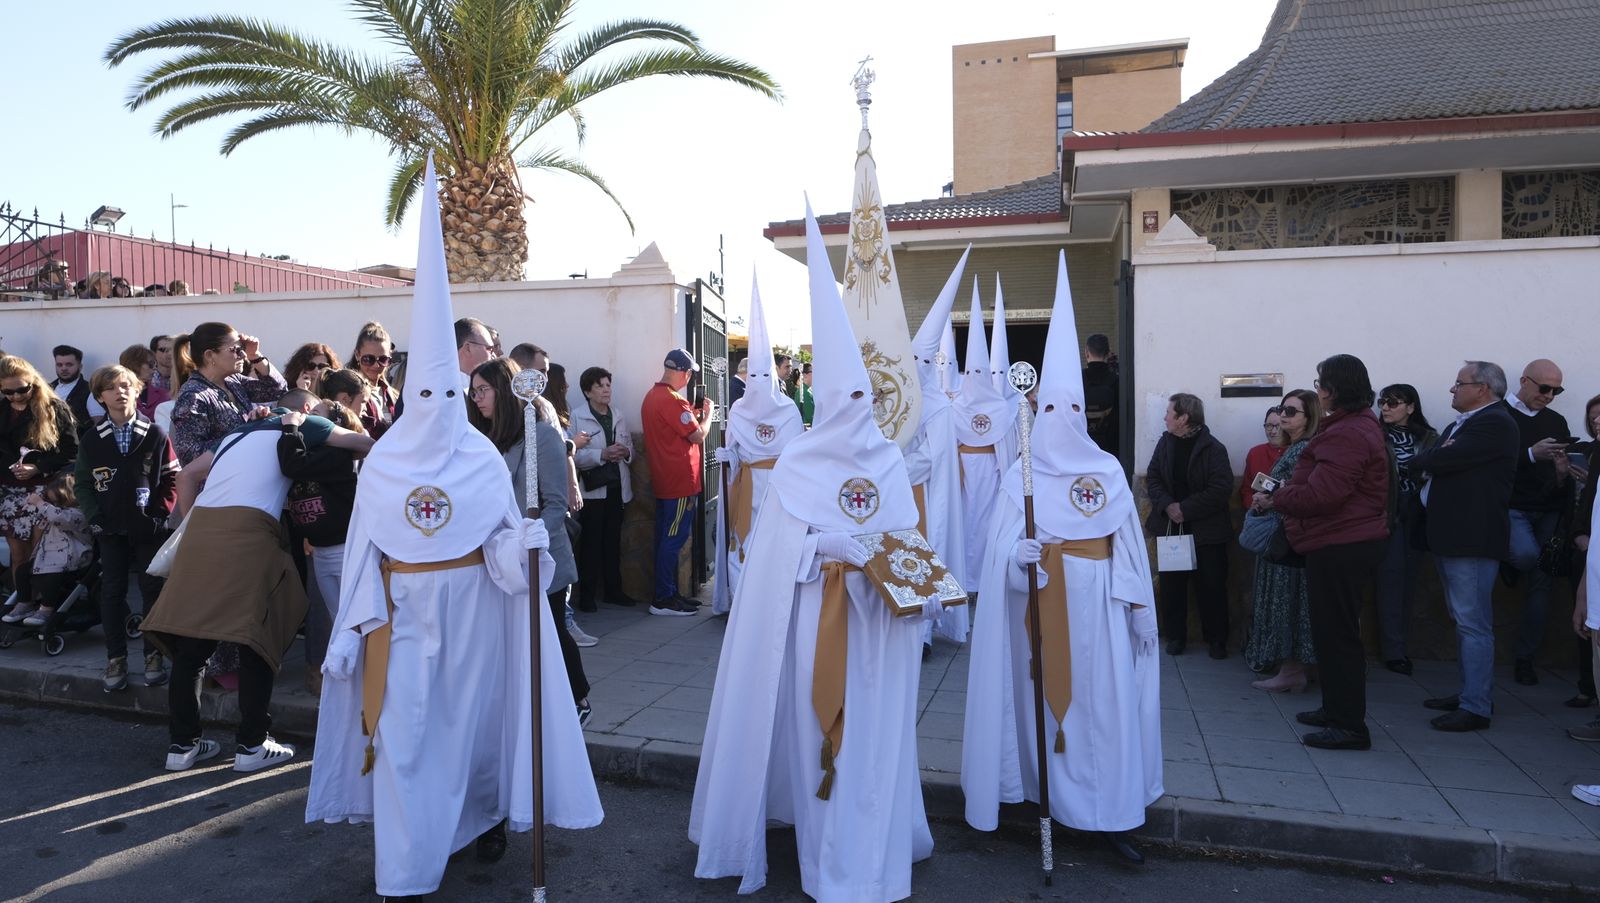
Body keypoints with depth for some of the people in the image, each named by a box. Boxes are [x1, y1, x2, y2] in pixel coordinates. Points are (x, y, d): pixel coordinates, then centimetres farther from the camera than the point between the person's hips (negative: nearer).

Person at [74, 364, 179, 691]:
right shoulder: (92, 439, 4)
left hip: (148, 528, -2)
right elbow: (83, 483, 7)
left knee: (153, 590, 5)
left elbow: (172, 479, -2)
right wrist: (94, 517, -5)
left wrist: (160, 514, -10)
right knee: (112, 592, 6)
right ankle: (116, 658, 15)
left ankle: (154, 655, 16)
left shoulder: (155, 434, -3)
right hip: (110, 529, 2)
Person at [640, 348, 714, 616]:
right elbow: (698, 436, -15)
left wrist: (693, 412, 14)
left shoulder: (651, 396, 12)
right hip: (681, 481, -10)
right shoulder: (672, 400, -19)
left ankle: (668, 593, 20)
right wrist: (707, 413, 1)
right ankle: (663, 600, -1)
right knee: (674, 539, -5)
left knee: (666, 538, 13)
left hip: (663, 480, 10)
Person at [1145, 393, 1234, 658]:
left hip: (1206, 530, -4)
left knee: (1211, 586, 4)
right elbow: (1152, 478, 4)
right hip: (1170, 527, 4)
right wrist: (1167, 505, -12)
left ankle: (1216, 639, 18)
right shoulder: (1165, 442, 5)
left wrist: (1185, 508, -19)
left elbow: (1221, 489, -17)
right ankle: (1175, 636, 20)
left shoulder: (1213, 448, -10)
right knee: (1171, 585, 8)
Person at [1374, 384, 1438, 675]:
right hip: (1388, 511, -3)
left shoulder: (1429, 437, 8)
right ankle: (1393, 648, 0)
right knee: (1392, 573, -5)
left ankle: (1399, 641, 15)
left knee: (1409, 573, 5)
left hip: (1417, 513, 3)